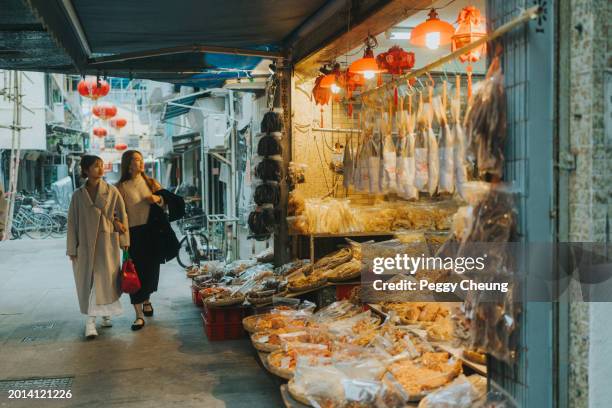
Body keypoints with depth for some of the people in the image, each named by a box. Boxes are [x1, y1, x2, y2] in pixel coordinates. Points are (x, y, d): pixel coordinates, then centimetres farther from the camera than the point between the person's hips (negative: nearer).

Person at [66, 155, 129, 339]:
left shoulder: (111, 191, 0)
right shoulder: (78, 195, 2)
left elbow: (122, 215, 3)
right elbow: (72, 222, 4)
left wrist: (124, 240, 1)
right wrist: (72, 249, 2)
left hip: (107, 242, 0)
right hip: (86, 242, 0)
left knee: (104, 279, -2)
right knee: (88, 281, 1)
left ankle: (93, 319, 12)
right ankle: (91, 320, 7)